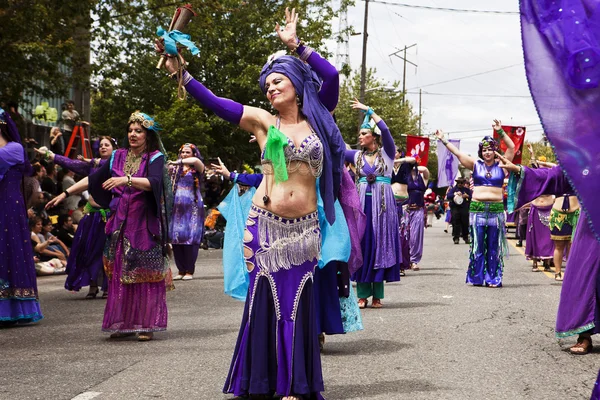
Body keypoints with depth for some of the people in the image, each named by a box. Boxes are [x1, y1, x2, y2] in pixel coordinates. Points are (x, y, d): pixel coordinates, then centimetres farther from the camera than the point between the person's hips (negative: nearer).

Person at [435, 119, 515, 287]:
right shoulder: (476, 165, 8)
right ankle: (477, 278, 9)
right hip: (477, 208, 1)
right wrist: (443, 140, 7)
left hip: (496, 209, -1)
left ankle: (493, 278, 7)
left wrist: (500, 132, -10)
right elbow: (457, 152, 8)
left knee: (493, 246, 2)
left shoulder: (501, 165, 6)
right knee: (477, 245, 3)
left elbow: (511, 147, -2)